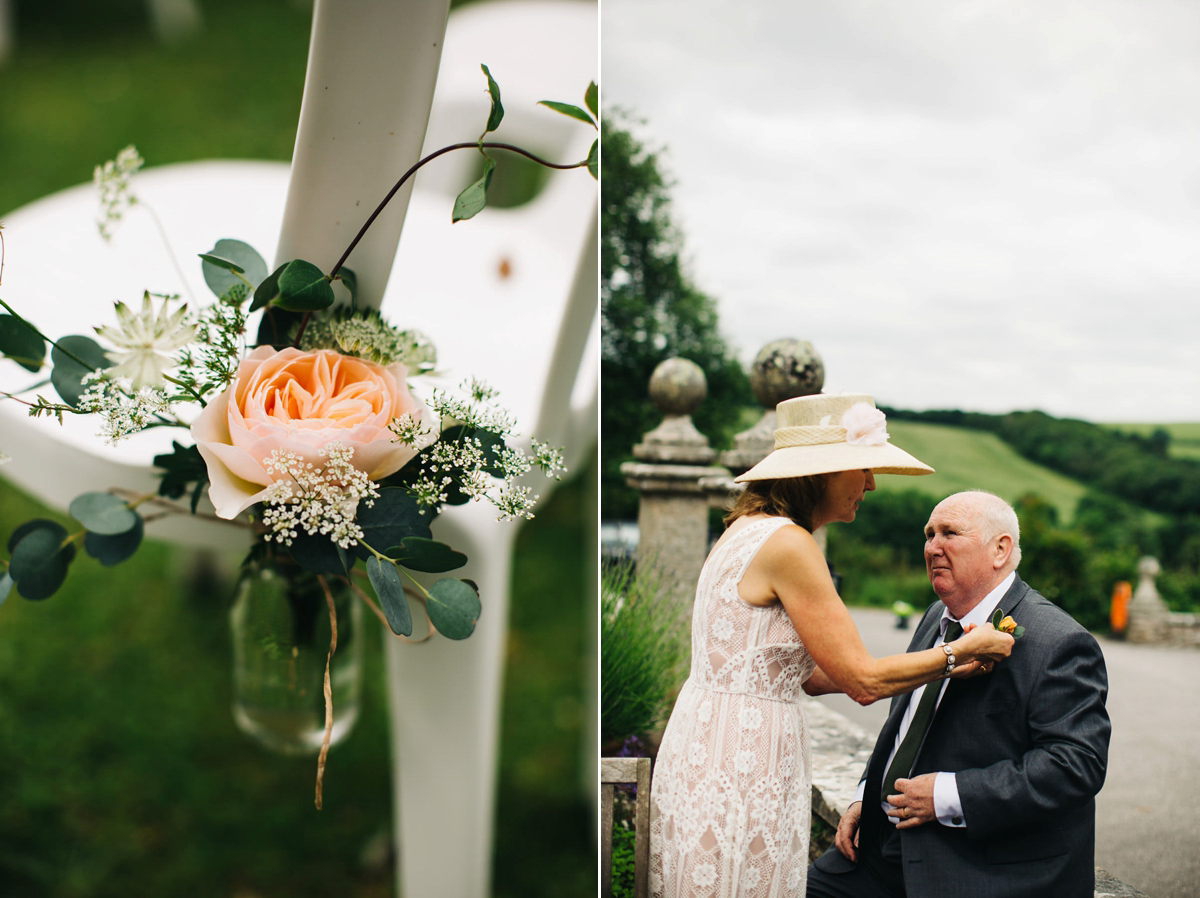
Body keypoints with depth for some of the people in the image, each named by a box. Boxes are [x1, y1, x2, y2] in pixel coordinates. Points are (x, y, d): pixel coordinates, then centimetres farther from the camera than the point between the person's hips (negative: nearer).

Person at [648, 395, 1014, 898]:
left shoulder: (748, 530, 11)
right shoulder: (789, 544, -18)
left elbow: (796, 671, 13)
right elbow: (862, 681, -15)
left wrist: (935, 667, 13)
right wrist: (960, 653, -1)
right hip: (739, 763, -9)